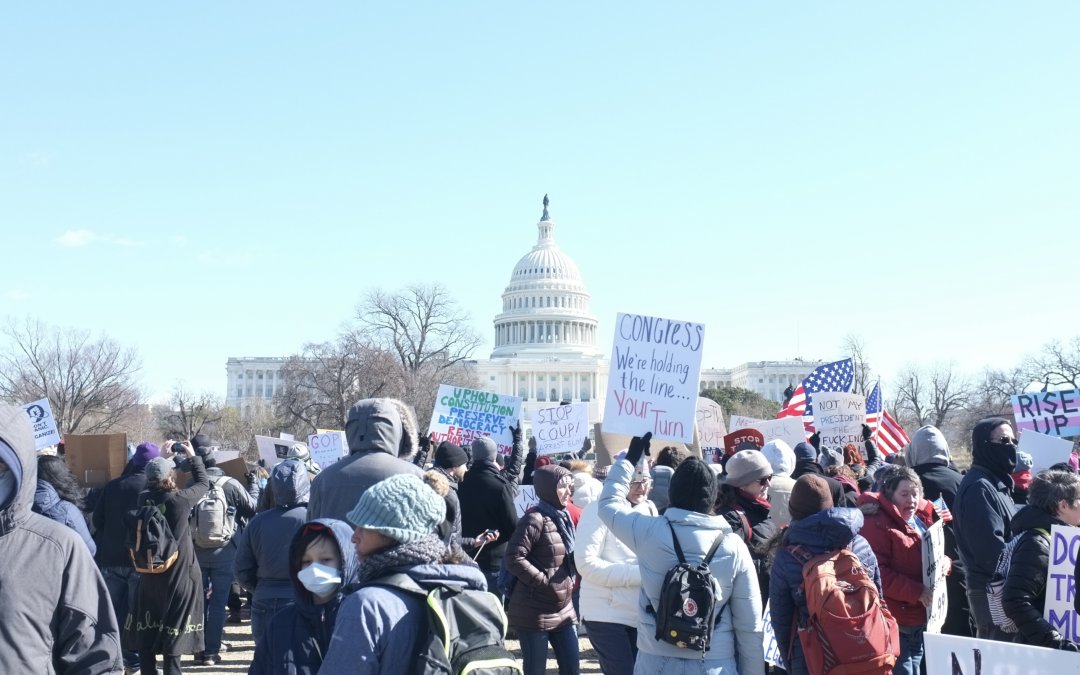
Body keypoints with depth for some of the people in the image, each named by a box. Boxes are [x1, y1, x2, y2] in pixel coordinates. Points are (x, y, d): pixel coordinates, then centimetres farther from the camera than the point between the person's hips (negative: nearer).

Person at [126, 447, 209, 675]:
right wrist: (192, 456, 12)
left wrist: (167, 458, 19)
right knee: (173, 636, 2)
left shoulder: (143, 499, -6)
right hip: (178, 575, -4)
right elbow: (203, 483, 1)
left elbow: (153, 486, 18)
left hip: (149, 576, 4)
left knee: (145, 635, 13)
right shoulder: (179, 499, -17)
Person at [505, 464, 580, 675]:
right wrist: (545, 582, -20)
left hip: (563, 610, 8)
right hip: (535, 613, -8)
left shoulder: (564, 518, 12)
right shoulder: (535, 519, -15)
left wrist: (570, 580, 5)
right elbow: (514, 559, -23)